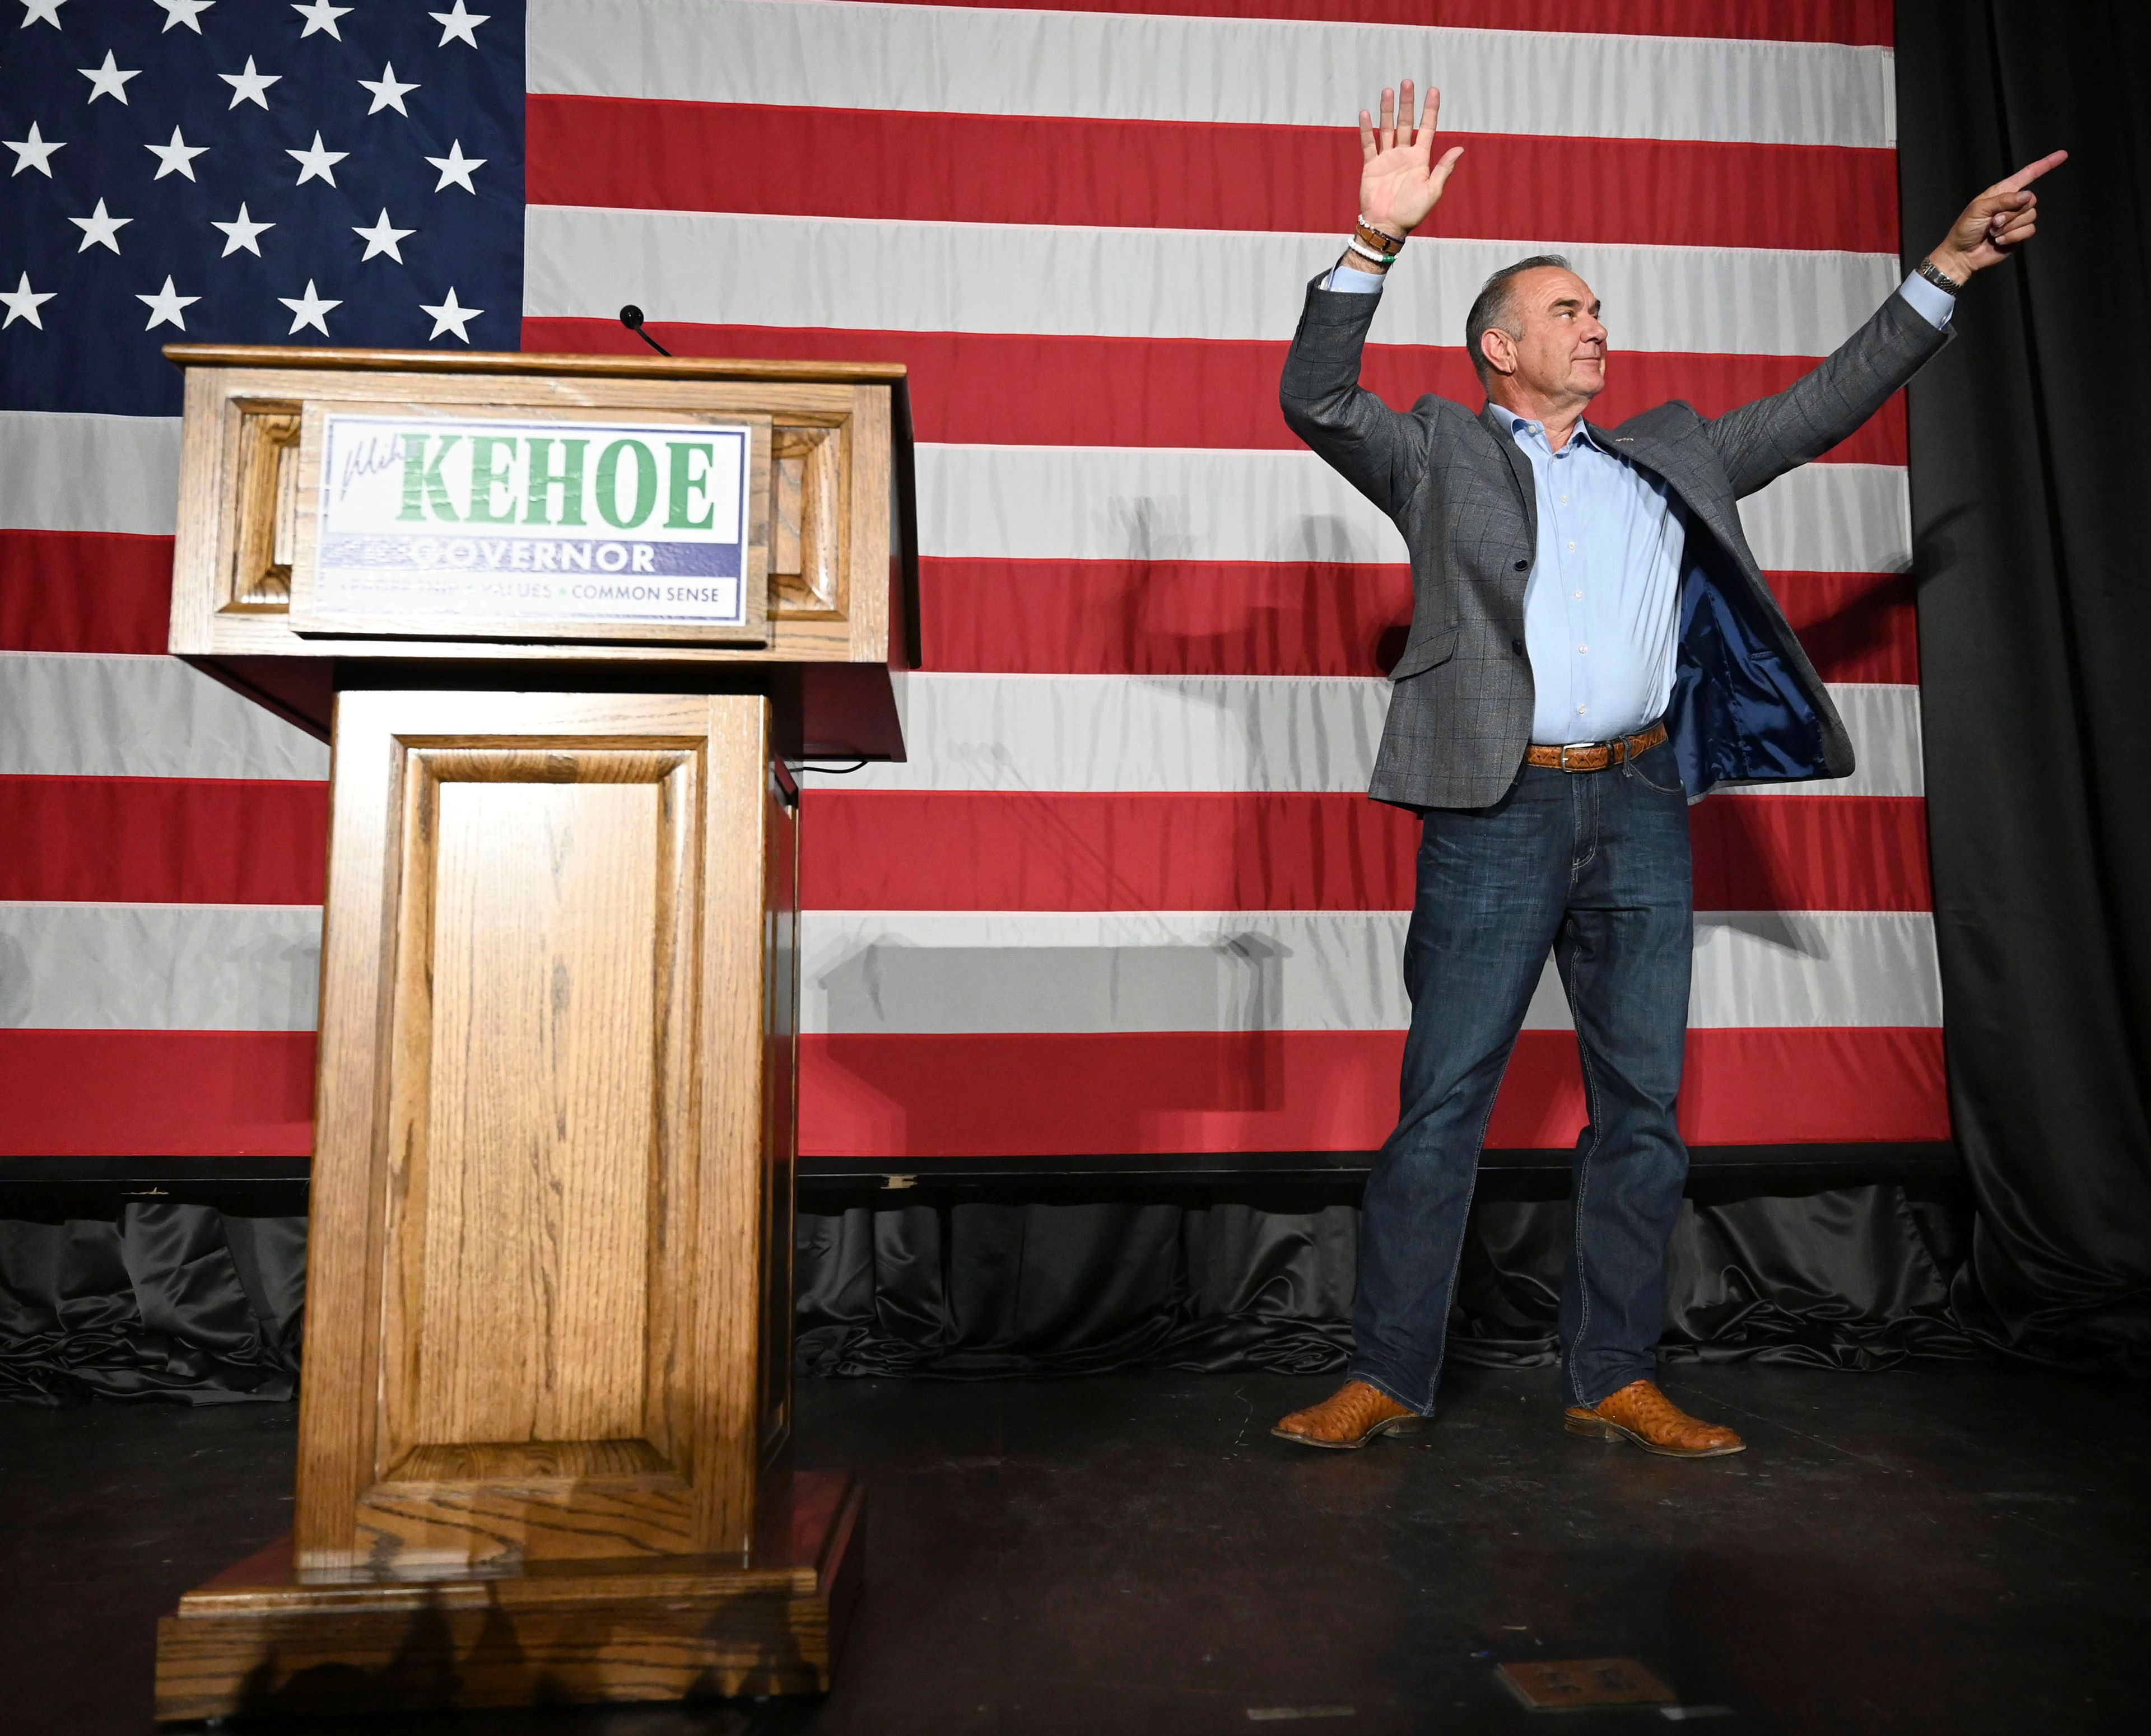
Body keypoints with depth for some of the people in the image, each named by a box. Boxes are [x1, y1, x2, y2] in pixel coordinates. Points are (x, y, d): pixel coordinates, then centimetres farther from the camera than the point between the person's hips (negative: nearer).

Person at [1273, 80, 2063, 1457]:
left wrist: (1947, 271, 21)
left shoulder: (1671, 454, 22)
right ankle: (1387, 1379, 9)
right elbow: (1317, 400, -4)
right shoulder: (1442, 452, 9)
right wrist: (1377, 237, -13)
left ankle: (1614, 1381, 19)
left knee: (1644, 1108, 7)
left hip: (1641, 808, 5)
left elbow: (1820, 409, 25)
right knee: (1443, 1105, -2)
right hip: (1498, 812, -4)